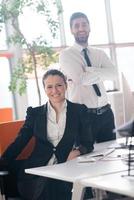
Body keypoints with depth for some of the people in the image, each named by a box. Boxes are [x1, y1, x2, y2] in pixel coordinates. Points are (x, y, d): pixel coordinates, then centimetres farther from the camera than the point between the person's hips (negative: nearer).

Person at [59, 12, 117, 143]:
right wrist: (101, 72, -5)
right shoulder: (66, 54, -4)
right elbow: (81, 79, -19)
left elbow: (113, 74, -7)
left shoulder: (99, 53, 11)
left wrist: (88, 71, -16)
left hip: (106, 113, 5)